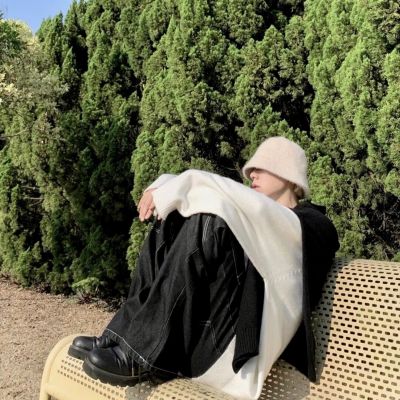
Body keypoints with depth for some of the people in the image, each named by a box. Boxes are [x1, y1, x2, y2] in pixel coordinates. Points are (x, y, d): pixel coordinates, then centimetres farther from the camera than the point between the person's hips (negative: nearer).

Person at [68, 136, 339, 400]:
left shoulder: (314, 224, 3)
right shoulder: (258, 216, 26)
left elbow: (252, 207, -19)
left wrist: (181, 187, -15)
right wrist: (163, 188, -6)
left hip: (242, 337, -7)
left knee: (208, 222, -23)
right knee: (169, 225, 1)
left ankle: (143, 355, -24)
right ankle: (125, 334, -10)